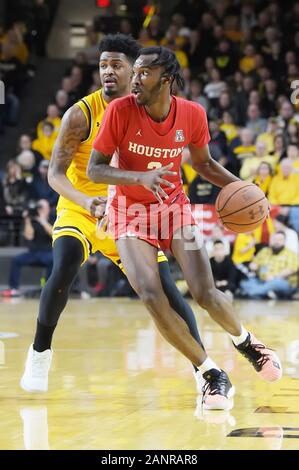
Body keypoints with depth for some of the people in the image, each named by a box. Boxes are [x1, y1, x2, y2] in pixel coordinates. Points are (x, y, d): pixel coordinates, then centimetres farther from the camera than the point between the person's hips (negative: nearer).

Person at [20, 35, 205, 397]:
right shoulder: (81, 114, -16)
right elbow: (55, 173, -20)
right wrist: (85, 201, -38)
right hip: (80, 211, -3)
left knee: (164, 286, -6)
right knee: (63, 271, -28)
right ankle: (40, 352, -6)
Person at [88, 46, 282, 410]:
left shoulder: (192, 114, -10)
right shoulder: (120, 111, -18)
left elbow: (203, 164, 9)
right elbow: (94, 169, -16)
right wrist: (141, 177, -32)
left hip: (174, 206, 1)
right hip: (131, 212, -1)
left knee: (205, 293, -12)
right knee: (151, 297, -20)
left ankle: (244, 340, 23)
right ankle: (212, 375, -7)